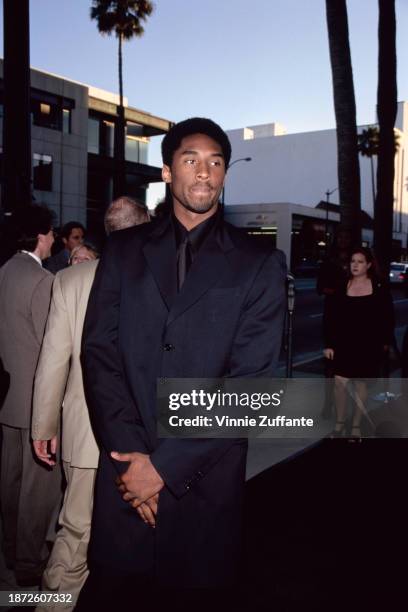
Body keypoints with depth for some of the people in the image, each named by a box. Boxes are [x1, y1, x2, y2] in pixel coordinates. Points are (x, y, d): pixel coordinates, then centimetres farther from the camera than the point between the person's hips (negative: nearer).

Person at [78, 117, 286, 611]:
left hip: (207, 477, -1)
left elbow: (250, 380, -9)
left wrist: (166, 465, -13)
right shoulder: (123, 251, 5)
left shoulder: (259, 264, -2)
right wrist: (129, 453, -11)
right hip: (126, 470, 2)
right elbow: (99, 352, 0)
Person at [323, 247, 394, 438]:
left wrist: (386, 341, 3)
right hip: (343, 343, 0)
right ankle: (339, 423, 11)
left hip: (367, 345, 0)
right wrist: (328, 343, -5)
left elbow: (387, 317, 5)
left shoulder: (379, 288, -2)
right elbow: (329, 317, -2)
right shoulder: (341, 287, -2)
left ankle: (356, 426, 21)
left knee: (361, 383, 9)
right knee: (340, 382, -6)